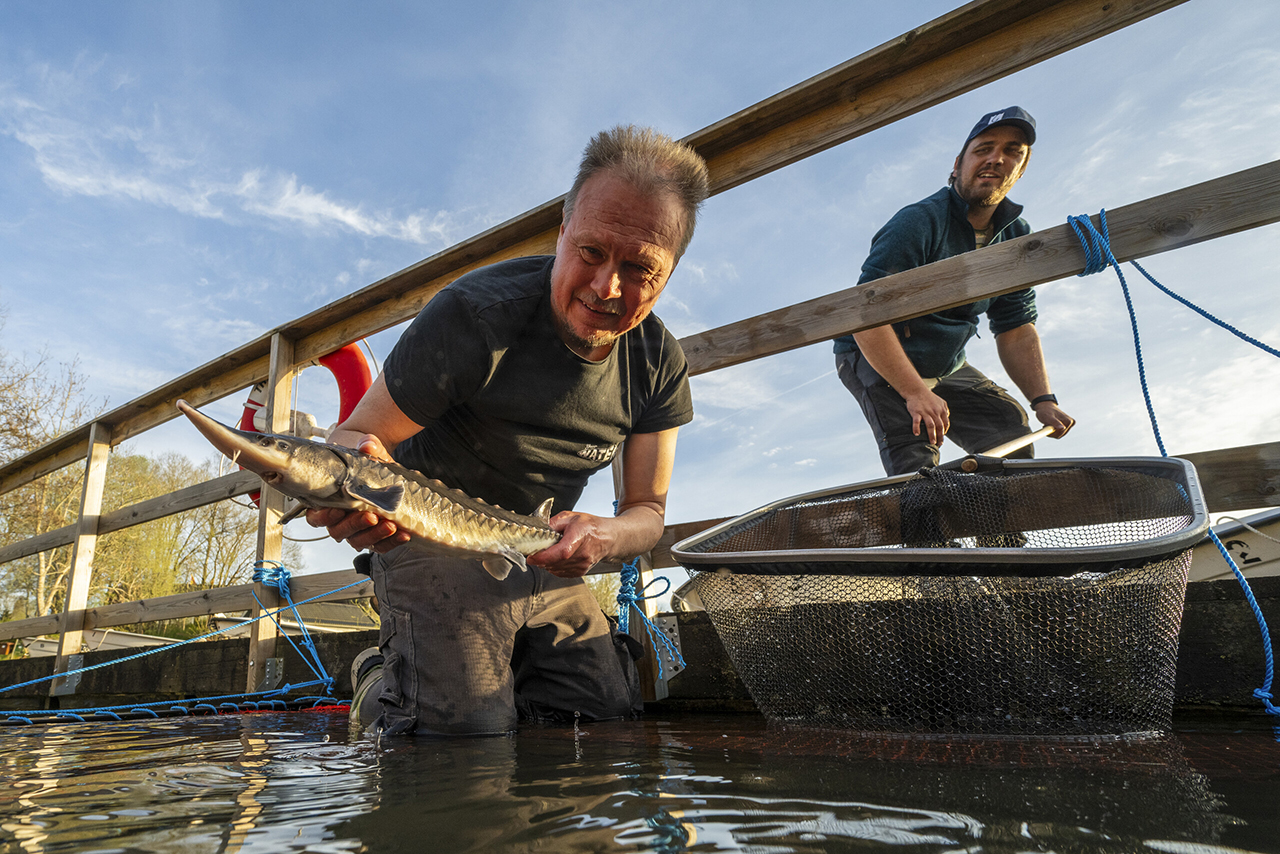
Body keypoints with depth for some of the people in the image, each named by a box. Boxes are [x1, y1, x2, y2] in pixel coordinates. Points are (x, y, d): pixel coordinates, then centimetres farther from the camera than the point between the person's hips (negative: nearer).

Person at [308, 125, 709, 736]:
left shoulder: (660, 364, -10)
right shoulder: (476, 315, -26)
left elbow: (647, 511, -4)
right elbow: (352, 438, -18)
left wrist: (605, 537, -29)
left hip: (545, 560, 5)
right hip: (436, 544, -5)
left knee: (610, 716, 3)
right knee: (466, 732, -21)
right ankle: (385, 694, 14)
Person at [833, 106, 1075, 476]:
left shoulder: (1016, 236, 3)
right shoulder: (919, 222, -22)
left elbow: (1017, 328, 5)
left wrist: (1043, 399, -8)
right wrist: (915, 393, -35)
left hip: (945, 367, 7)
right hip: (874, 359, -7)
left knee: (1009, 424, -5)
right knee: (916, 454, -27)